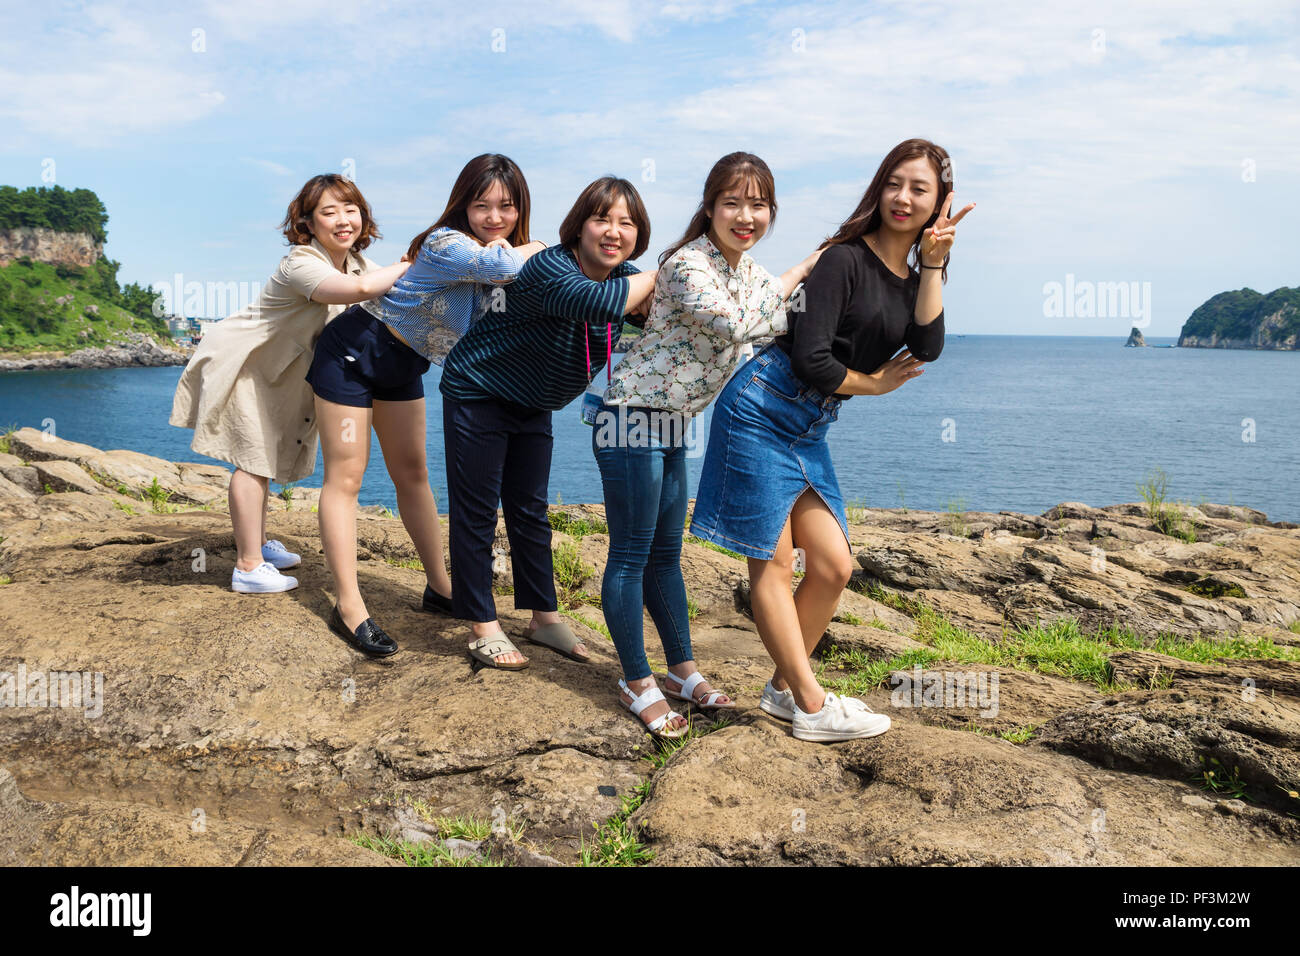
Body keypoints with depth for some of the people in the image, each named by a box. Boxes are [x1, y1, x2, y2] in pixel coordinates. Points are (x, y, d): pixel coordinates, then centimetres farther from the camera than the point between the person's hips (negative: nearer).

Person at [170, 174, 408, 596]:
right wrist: (413, 266, -39)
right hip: (242, 362, -9)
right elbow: (358, 289, -49)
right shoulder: (301, 264, -32)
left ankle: (256, 542, 34)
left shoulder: (355, 262, -3)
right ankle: (248, 567, -3)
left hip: (277, 366, 9)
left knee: (266, 455, 19)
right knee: (254, 458, -9)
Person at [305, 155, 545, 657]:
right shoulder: (447, 244, -26)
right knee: (345, 476, -6)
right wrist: (536, 250, -22)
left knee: (413, 474, 12)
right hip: (353, 350, -8)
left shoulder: (504, 248, -1)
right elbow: (504, 265, -44)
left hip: (404, 364, 8)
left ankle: (440, 588, 20)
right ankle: (349, 607, -5)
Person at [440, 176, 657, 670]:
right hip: (476, 392, -7)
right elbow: (599, 302, -48)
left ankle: (544, 618, 23)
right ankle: (483, 628, 9)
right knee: (475, 511, -1)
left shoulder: (628, 277, -5)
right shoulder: (549, 268, -30)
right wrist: (659, 277, -36)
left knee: (530, 510, 13)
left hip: (532, 405, 7)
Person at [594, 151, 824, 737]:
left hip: (673, 424, 8)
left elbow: (776, 329, 14)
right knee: (631, 554, 0)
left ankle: (683, 670, 26)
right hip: (633, 419, -8)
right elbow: (734, 323, -35)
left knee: (666, 553, 16)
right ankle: (637, 684, 11)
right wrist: (797, 273, -22)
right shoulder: (687, 266, -20)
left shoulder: (750, 271, 7)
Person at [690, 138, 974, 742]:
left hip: (811, 430, 8)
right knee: (772, 564, -3)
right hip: (762, 411, -8)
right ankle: (812, 707, 3)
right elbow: (810, 358, -16)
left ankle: (784, 687, 19)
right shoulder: (846, 258, -10)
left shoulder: (914, 279, 13)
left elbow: (927, 349, -6)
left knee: (834, 565, 5)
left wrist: (935, 262, -8)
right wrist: (873, 383, 0)